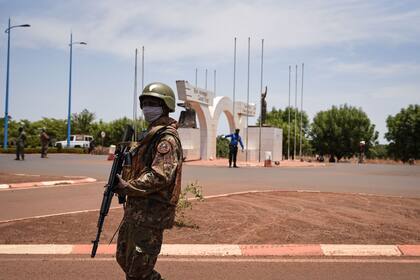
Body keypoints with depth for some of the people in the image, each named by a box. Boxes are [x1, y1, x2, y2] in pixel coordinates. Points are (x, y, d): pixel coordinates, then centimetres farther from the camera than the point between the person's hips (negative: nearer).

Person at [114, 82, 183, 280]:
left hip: (151, 213, -10)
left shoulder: (167, 138, -15)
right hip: (136, 210, 10)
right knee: (124, 259, 21)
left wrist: (127, 187, -20)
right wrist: (123, 180, 7)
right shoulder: (150, 135, 16)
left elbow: (160, 176, -25)